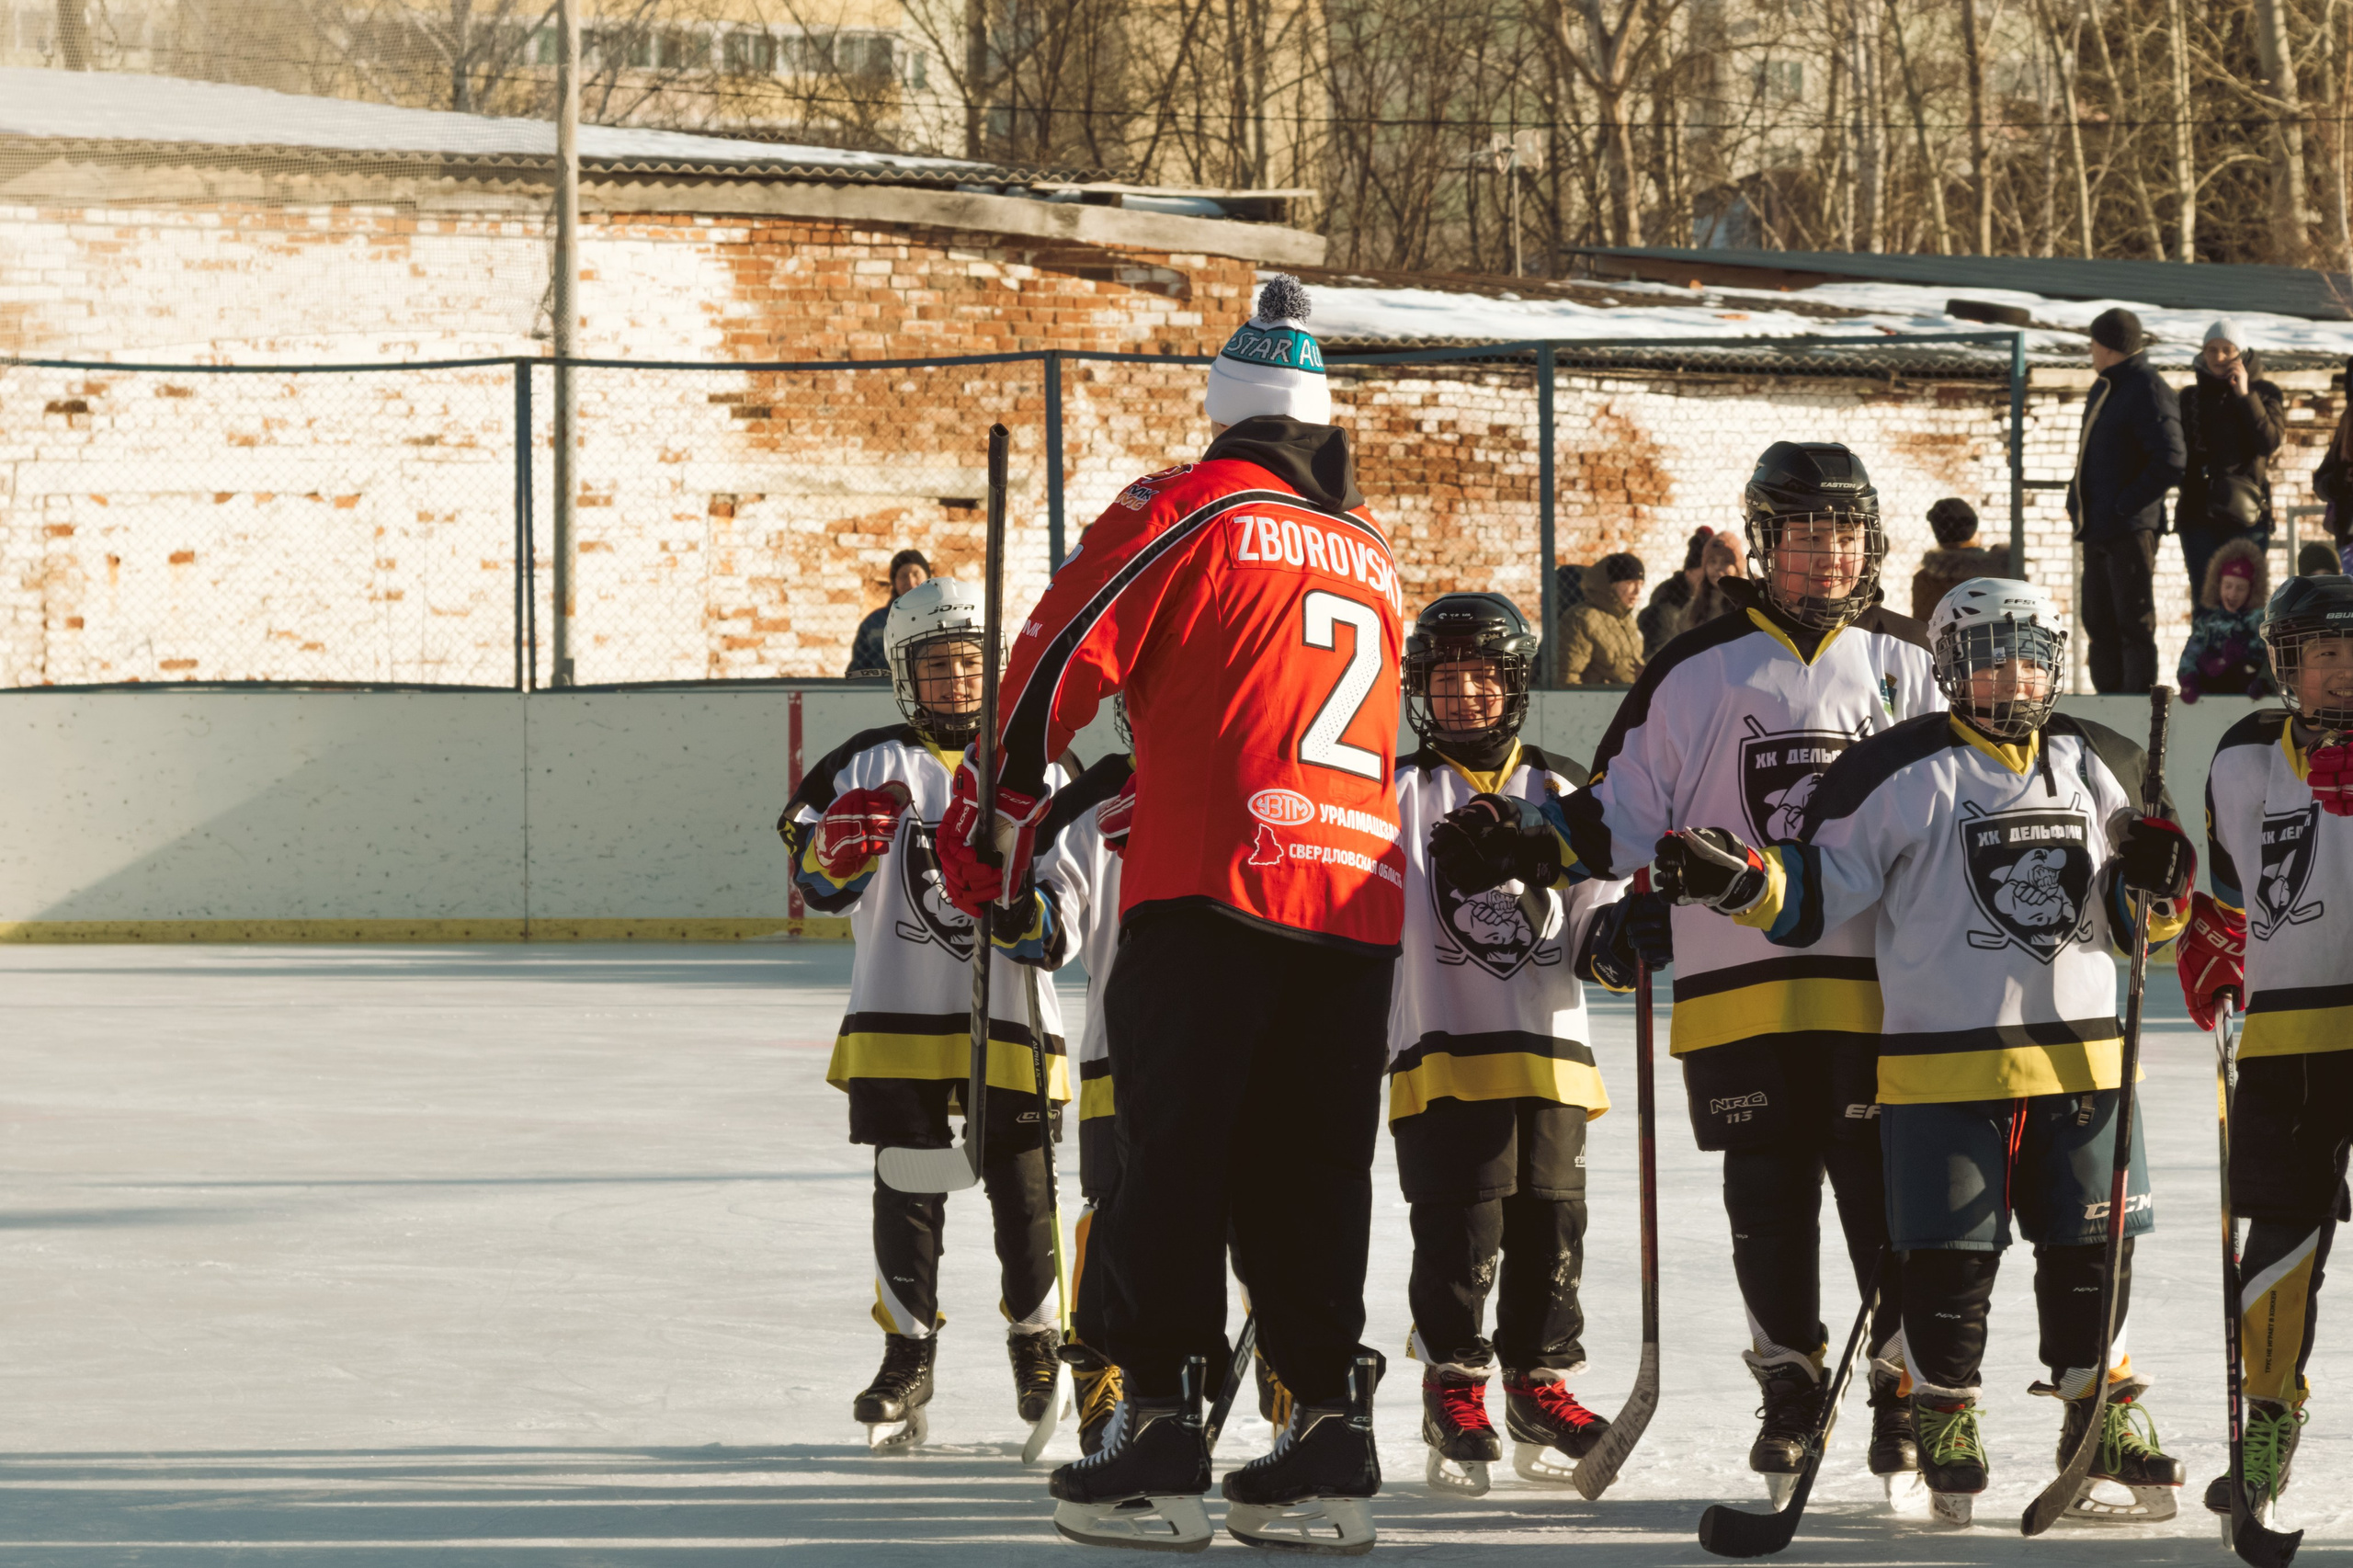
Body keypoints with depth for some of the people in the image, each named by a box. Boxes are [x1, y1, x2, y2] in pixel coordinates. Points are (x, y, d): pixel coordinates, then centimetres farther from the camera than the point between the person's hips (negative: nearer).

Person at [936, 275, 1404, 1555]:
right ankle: (1330, 1435, 5)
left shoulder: (1187, 508, 2)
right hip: (1360, 899, 6)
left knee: (1174, 1150, -4)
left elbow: (1062, 656, -3)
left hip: (1211, 886, -6)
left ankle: (1159, 1422, -11)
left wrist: (997, 804, 8)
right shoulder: (1369, 552, 23)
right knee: (1308, 1170, 9)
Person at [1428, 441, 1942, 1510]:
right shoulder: (1701, 670, 4)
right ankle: (1787, 1387, 18)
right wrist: (1528, 846, -7)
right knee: (1767, 1196, 6)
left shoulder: (1906, 667, 8)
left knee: (1889, 1190, -4)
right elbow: (1628, 812, 6)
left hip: (1878, 981, 0)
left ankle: (1909, 1387, 7)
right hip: (1738, 982, 0)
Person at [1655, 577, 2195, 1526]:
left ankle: (2102, 1419, 21)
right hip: (1945, 1058, -4)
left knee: (2091, 1246, 8)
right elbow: (1816, 893, -4)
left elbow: (2132, 920, 17)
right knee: (1951, 1254, -1)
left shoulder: (2095, 768, 11)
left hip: (2078, 1055, 4)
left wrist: (2157, 884, -5)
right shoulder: (1903, 774, -4)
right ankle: (1944, 1420, 14)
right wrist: (1734, 878, -20)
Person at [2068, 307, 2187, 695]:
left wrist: (2125, 504, -19)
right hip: (2098, 531, 10)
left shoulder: (2149, 393, -13)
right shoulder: (2104, 388, 17)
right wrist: (2077, 499, 13)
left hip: (2130, 529, -10)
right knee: (2099, 621, 12)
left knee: (2134, 623, -8)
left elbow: (2170, 461, -22)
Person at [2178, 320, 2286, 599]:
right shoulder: (2190, 397, 14)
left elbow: (2270, 440, -8)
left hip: (2245, 512, -3)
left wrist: (2244, 395, -10)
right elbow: (2177, 453, 14)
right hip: (2199, 512, 3)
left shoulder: (2263, 393, 8)